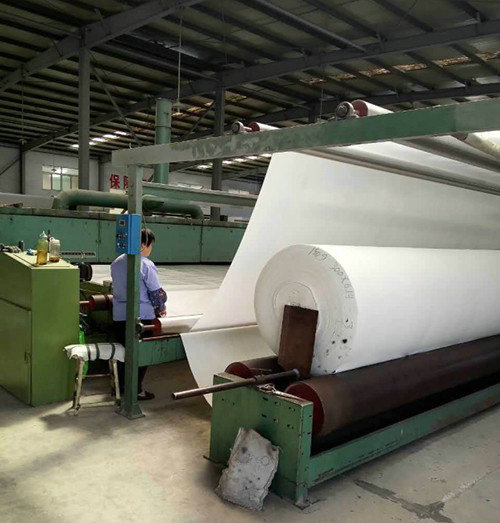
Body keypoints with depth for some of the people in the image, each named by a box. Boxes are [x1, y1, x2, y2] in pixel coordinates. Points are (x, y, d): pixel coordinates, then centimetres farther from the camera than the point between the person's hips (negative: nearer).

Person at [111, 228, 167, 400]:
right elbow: (157, 293, -14)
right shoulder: (146, 265, -16)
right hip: (142, 315, -6)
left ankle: (120, 385, 29)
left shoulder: (116, 262, 5)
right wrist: (161, 309, 5)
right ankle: (136, 390, 13)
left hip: (119, 314, 6)